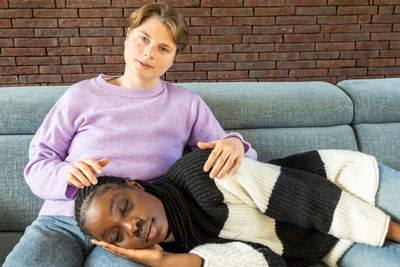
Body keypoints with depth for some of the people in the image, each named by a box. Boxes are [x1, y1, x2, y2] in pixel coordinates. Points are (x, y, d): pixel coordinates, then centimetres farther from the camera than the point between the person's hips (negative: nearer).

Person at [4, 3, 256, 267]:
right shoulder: (82, 94, 11)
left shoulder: (187, 105, 12)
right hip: (61, 219, 2)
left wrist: (234, 144, -11)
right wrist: (66, 175, -12)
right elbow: (37, 163, 11)